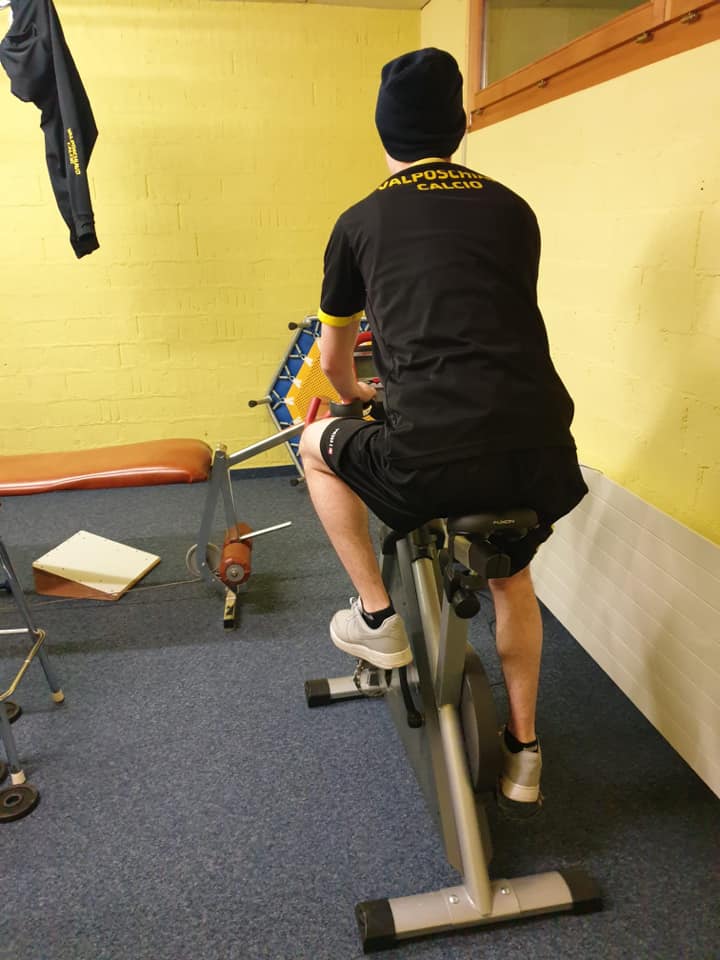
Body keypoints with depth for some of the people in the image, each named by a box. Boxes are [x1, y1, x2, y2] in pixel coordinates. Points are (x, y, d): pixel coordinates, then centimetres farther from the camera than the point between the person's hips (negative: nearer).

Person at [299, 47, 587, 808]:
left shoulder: (360, 223, 11)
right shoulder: (512, 211, 17)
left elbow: (333, 357, 23)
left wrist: (356, 395, 46)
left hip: (432, 462, -4)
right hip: (541, 457, 4)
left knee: (318, 446, 27)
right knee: (512, 578, 34)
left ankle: (378, 619, 27)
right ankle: (523, 751, 43)